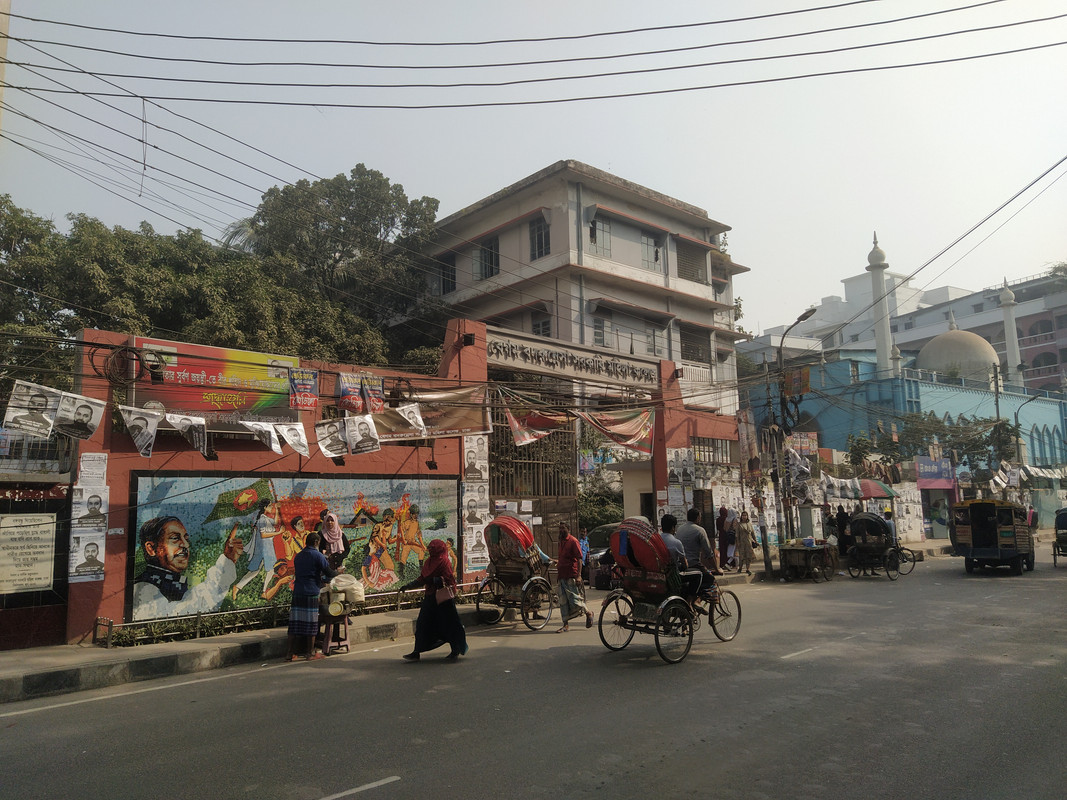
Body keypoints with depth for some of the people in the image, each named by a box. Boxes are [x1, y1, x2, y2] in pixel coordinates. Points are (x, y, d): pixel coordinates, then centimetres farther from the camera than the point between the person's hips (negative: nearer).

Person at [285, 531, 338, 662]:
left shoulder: (297, 556, 15)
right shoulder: (317, 555, -6)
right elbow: (329, 572, -6)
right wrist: (337, 572, 17)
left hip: (297, 592, 6)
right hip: (311, 594, -6)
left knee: (294, 623, 7)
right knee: (310, 624, 2)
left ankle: (290, 653, 10)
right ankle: (310, 653, 8)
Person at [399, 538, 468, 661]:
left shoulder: (445, 562, -12)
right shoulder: (428, 562, 10)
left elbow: (448, 579, -19)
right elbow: (422, 579, 15)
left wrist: (432, 580, -24)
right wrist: (407, 586, 10)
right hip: (429, 598, 7)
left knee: (448, 624, 2)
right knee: (422, 624, 5)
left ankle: (456, 650, 20)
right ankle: (416, 652, 11)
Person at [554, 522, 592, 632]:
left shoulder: (573, 541, -9)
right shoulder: (561, 541, 16)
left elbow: (579, 559, -13)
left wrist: (579, 575, -19)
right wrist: (557, 562, 12)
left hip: (571, 576, -8)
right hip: (562, 576, 8)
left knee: (575, 600, -5)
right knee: (563, 601, 6)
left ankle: (589, 613, 21)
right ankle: (566, 625, 12)